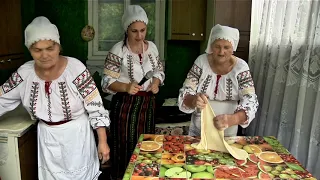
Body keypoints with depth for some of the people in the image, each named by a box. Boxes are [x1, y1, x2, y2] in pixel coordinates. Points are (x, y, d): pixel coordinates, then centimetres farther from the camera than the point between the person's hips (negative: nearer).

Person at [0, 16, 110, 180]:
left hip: (76, 135, -3)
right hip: (47, 137, 4)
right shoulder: (24, 73, -8)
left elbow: (96, 109, -16)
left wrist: (103, 142, -15)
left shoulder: (76, 69, -20)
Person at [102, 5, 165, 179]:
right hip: (126, 105, -5)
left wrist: (156, 82, -6)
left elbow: (159, 71, 15)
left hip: (147, 103, 5)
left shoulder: (151, 47, 4)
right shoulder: (118, 50, -12)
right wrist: (126, 87, -29)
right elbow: (107, 82, -12)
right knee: (127, 147, 3)